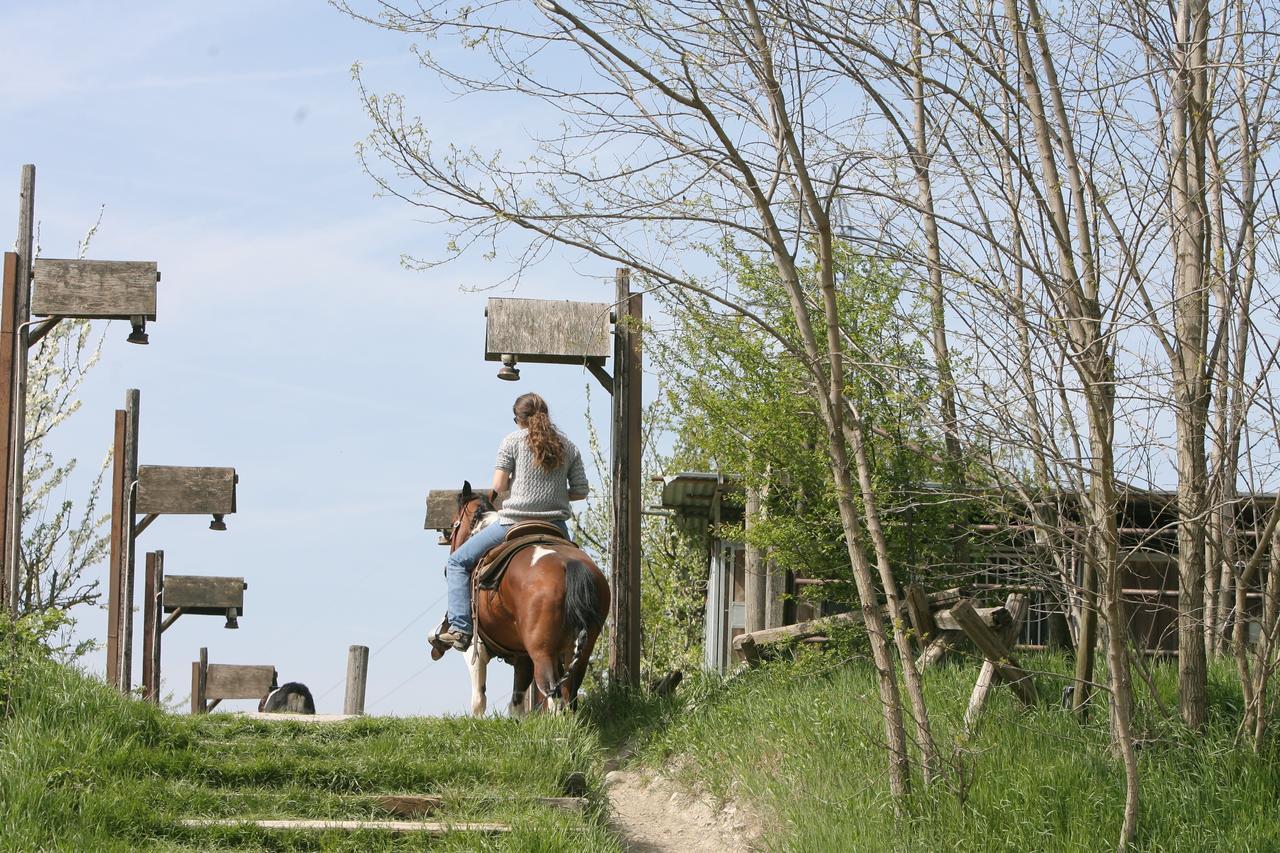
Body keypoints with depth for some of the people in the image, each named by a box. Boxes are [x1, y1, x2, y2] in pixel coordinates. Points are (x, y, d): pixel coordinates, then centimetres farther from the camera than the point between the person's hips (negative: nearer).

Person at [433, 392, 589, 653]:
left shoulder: (513, 441, -1)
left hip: (514, 523, -4)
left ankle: (459, 628, -5)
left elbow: (499, 486, -7)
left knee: (458, 563, 10)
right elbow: (580, 491, 7)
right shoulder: (568, 446, 10)